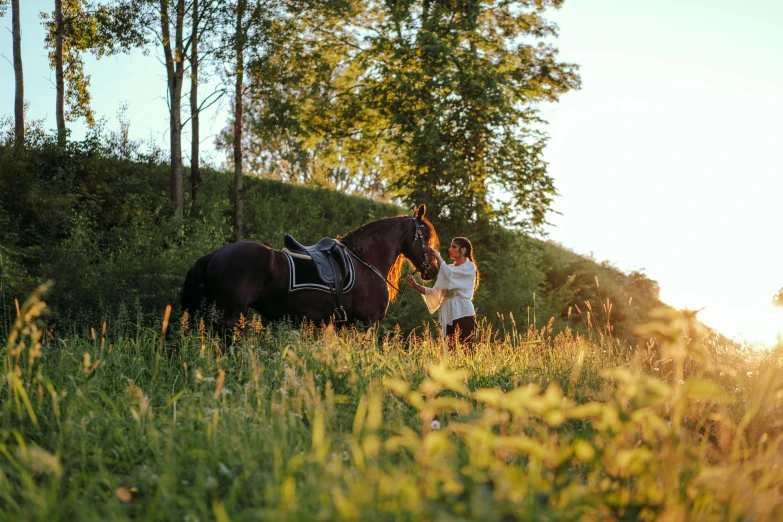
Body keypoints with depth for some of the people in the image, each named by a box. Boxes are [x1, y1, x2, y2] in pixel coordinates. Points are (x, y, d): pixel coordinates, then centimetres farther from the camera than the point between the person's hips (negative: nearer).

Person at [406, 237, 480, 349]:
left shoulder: (469, 267, 1)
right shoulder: (449, 268, 17)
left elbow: (449, 274, -18)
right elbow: (436, 293, 9)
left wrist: (438, 257, -2)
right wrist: (416, 286, -4)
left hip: (463, 315, -6)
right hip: (449, 317, 6)